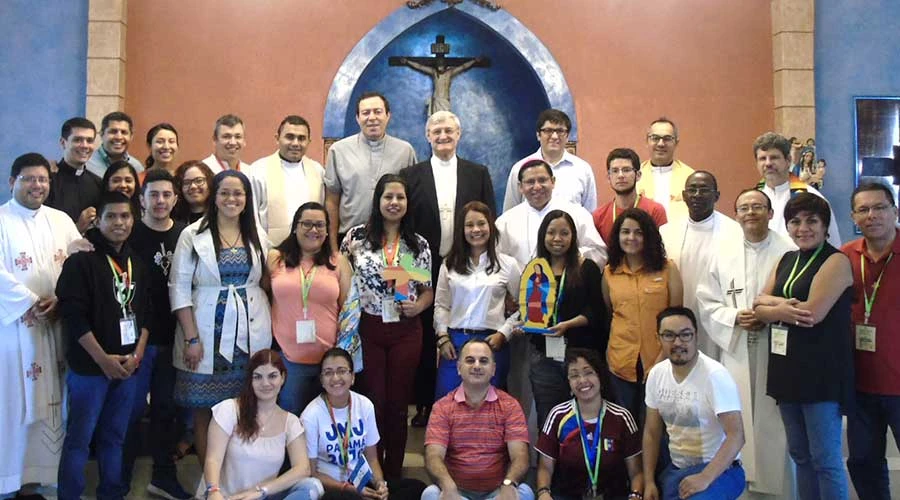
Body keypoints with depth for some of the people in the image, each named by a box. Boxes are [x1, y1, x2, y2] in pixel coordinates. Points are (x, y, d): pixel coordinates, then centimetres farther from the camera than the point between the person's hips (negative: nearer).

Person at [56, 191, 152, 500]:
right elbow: (72, 313, -14)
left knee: (115, 436, 13)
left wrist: (138, 353, -2)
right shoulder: (82, 260, -7)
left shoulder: (137, 263, 12)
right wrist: (102, 358, -15)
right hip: (90, 365, -5)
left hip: (128, 365, 5)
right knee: (79, 438, -1)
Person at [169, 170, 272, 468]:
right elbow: (179, 289, -3)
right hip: (208, 335, -2)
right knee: (204, 410, 2)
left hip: (250, 335, 3)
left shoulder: (257, 236, 10)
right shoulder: (193, 235, 0)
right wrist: (191, 339, -9)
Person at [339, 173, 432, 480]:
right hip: (368, 329, -1)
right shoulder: (356, 237, 0)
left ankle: (393, 475, 22)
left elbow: (428, 290, 11)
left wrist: (418, 306, -10)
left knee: (397, 403, 8)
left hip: (406, 332, 1)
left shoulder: (419, 245, 4)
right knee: (373, 401, 3)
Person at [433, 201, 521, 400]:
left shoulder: (507, 264, 1)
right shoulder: (450, 263, 8)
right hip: (454, 342, 2)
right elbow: (441, 304, 9)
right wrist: (443, 337, -1)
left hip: (491, 342, -2)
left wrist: (503, 333, -6)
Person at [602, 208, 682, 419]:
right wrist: (609, 351, 6)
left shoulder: (667, 269, -1)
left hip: (658, 361, -2)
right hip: (621, 362, 2)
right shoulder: (609, 272, 6)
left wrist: (665, 355, -10)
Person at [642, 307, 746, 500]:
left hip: (718, 470, -6)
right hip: (676, 469, 7)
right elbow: (652, 432, 9)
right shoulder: (656, 373, 0)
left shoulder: (715, 375, -19)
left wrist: (704, 478, -29)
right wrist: (649, 482, 4)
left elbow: (736, 436, -22)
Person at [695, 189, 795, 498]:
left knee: (775, 423, 1)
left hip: (777, 350, -2)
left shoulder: (789, 252, -2)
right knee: (739, 420, 5)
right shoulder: (723, 254, 9)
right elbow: (706, 302, 8)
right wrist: (734, 317, -8)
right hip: (736, 349, 3)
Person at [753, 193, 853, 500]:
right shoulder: (786, 260, 14)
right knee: (800, 455, 15)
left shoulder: (836, 261, -7)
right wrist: (780, 307, -15)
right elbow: (759, 305, 6)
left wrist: (771, 307, -4)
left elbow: (813, 313, -18)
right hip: (787, 368, 7)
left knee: (825, 458, -2)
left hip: (822, 370, -7)